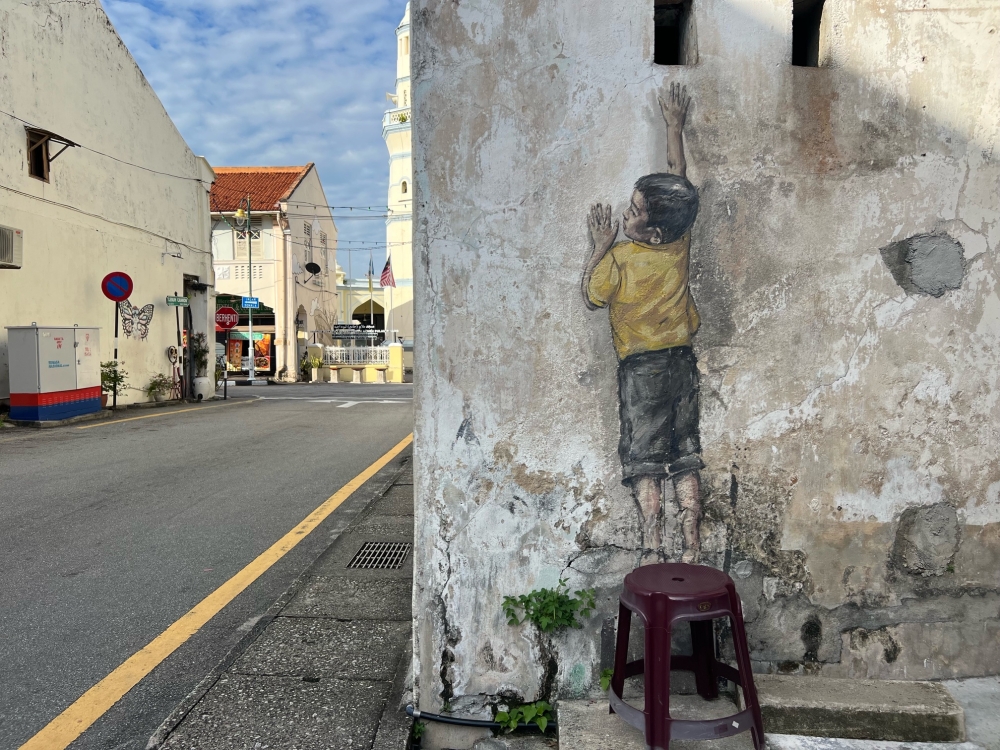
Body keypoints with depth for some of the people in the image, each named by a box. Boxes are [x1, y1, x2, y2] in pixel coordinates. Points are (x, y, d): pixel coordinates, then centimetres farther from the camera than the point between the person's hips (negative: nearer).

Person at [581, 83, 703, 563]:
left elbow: (591, 297, -1)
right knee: (684, 459, 9)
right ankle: (691, 549, 13)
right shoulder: (681, 243, -3)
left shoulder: (619, 260, -17)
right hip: (682, 361, 5)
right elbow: (678, 181, 11)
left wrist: (599, 247, 3)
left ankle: (653, 550, 3)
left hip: (641, 367, -5)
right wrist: (674, 127, 20)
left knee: (643, 461, 3)